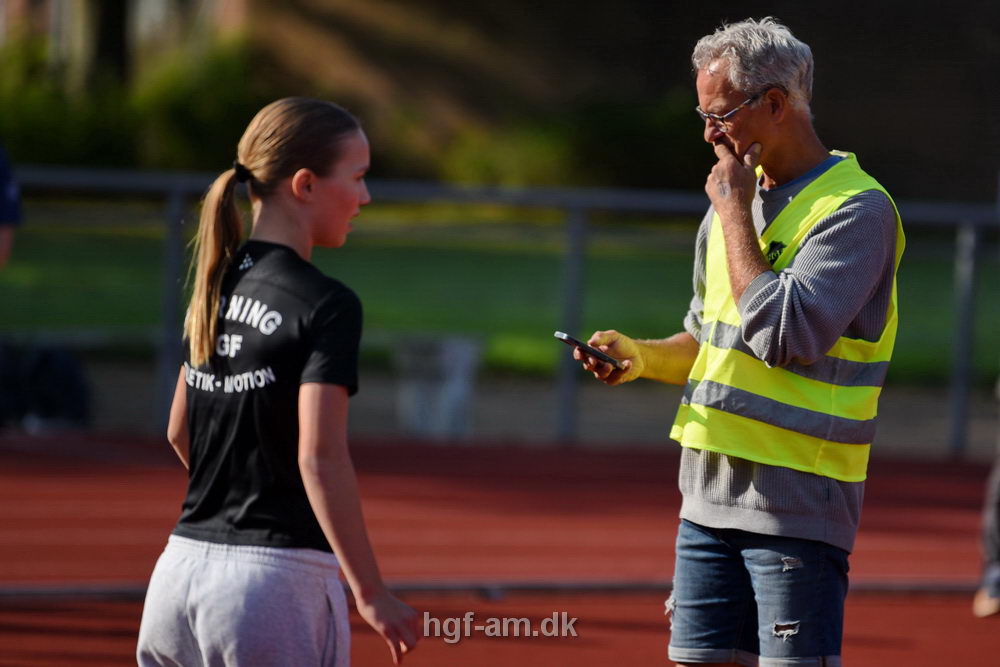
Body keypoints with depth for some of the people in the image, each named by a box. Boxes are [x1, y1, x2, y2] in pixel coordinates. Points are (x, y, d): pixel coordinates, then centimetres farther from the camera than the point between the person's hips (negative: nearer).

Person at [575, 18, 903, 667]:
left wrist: (734, 214, -13)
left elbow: (784, 334, -23)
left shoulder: (856, 209, -11)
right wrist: (641, 355, 6)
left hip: (797, 498, -8)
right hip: (709, 493, 8)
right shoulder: (736, 198, 16)